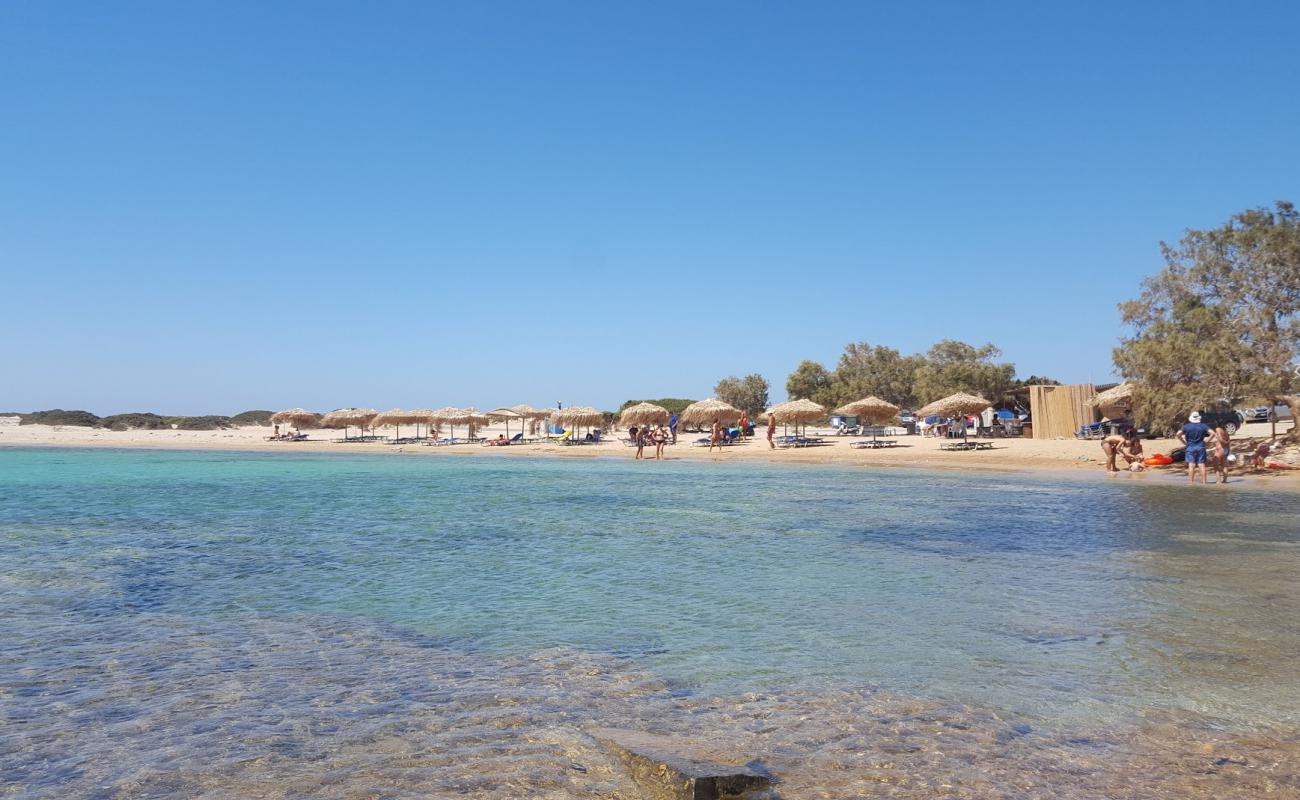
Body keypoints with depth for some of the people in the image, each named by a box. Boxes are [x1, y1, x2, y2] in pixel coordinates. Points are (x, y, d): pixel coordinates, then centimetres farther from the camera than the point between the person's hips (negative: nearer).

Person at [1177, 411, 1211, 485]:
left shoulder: (1186, 426, -1)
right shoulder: (1203, 426, 2)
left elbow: (1178, 434, -10)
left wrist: (1184, 442, 0)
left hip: (1190, 448, -1)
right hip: (1201, 447, 1)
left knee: (1191, 465, -2)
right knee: (1202, 465, 3)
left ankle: (1191, 481, -4)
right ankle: (1204, 481, 4)